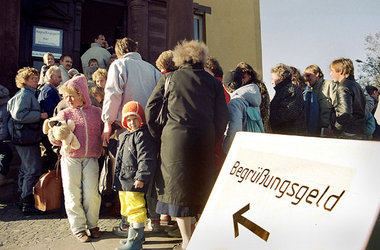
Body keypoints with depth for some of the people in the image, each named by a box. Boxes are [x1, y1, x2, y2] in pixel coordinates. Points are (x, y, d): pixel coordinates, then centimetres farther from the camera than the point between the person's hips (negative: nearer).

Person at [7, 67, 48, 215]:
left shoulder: (29, 94, 18)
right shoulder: (24, 95, -13)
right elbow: (20, 114, -23)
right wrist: (40, 115, -19)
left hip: (27, 137, 11)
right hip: (26, 138, -11)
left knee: (26, 169, 17)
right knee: (33, 170, -10)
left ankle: (23, 200, 29)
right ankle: (28, 205, -5)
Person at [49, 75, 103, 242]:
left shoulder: (96, 112, 7)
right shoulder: (64, 114, 6)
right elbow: (56, 140, 3)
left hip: (90, 158, 0)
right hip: (70, 158, 0)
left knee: (91, 193, -3)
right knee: (73, 194, 3)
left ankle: (92, 224, 18)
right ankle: (78, 227, 16)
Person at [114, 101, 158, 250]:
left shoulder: (143, 135, -13)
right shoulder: (123, 137, 17)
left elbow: (146, 159, -20)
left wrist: (141, 177, -24)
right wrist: (117, 178, 26)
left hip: (134, 182, -10)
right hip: (123, 181, 10)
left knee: (135, 209, -5)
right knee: (127, 209, 20)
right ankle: (137, 234, 34)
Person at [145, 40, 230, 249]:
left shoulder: (169, 78, 7)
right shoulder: (213, 82, 10)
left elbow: (150, 111, 2)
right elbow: (222, 117, 4)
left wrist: (159, 138, 8)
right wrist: (211, 142, 11)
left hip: (175, 138, -1)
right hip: (204, 141, 2)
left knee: (178, 188, 8)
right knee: (201, 188, 16)